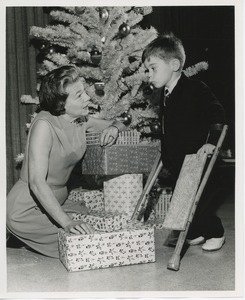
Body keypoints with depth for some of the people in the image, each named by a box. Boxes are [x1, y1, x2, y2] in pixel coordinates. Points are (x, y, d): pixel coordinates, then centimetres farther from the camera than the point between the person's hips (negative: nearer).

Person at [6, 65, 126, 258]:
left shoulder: (80, 120, -3)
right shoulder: (44, 125, -25)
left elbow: (119, 124, 14)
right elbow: (37, 183, -31)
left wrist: (113, 128, -11)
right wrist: (67, 223, -37)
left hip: (56, 201, 8)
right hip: (26, 210, -8)